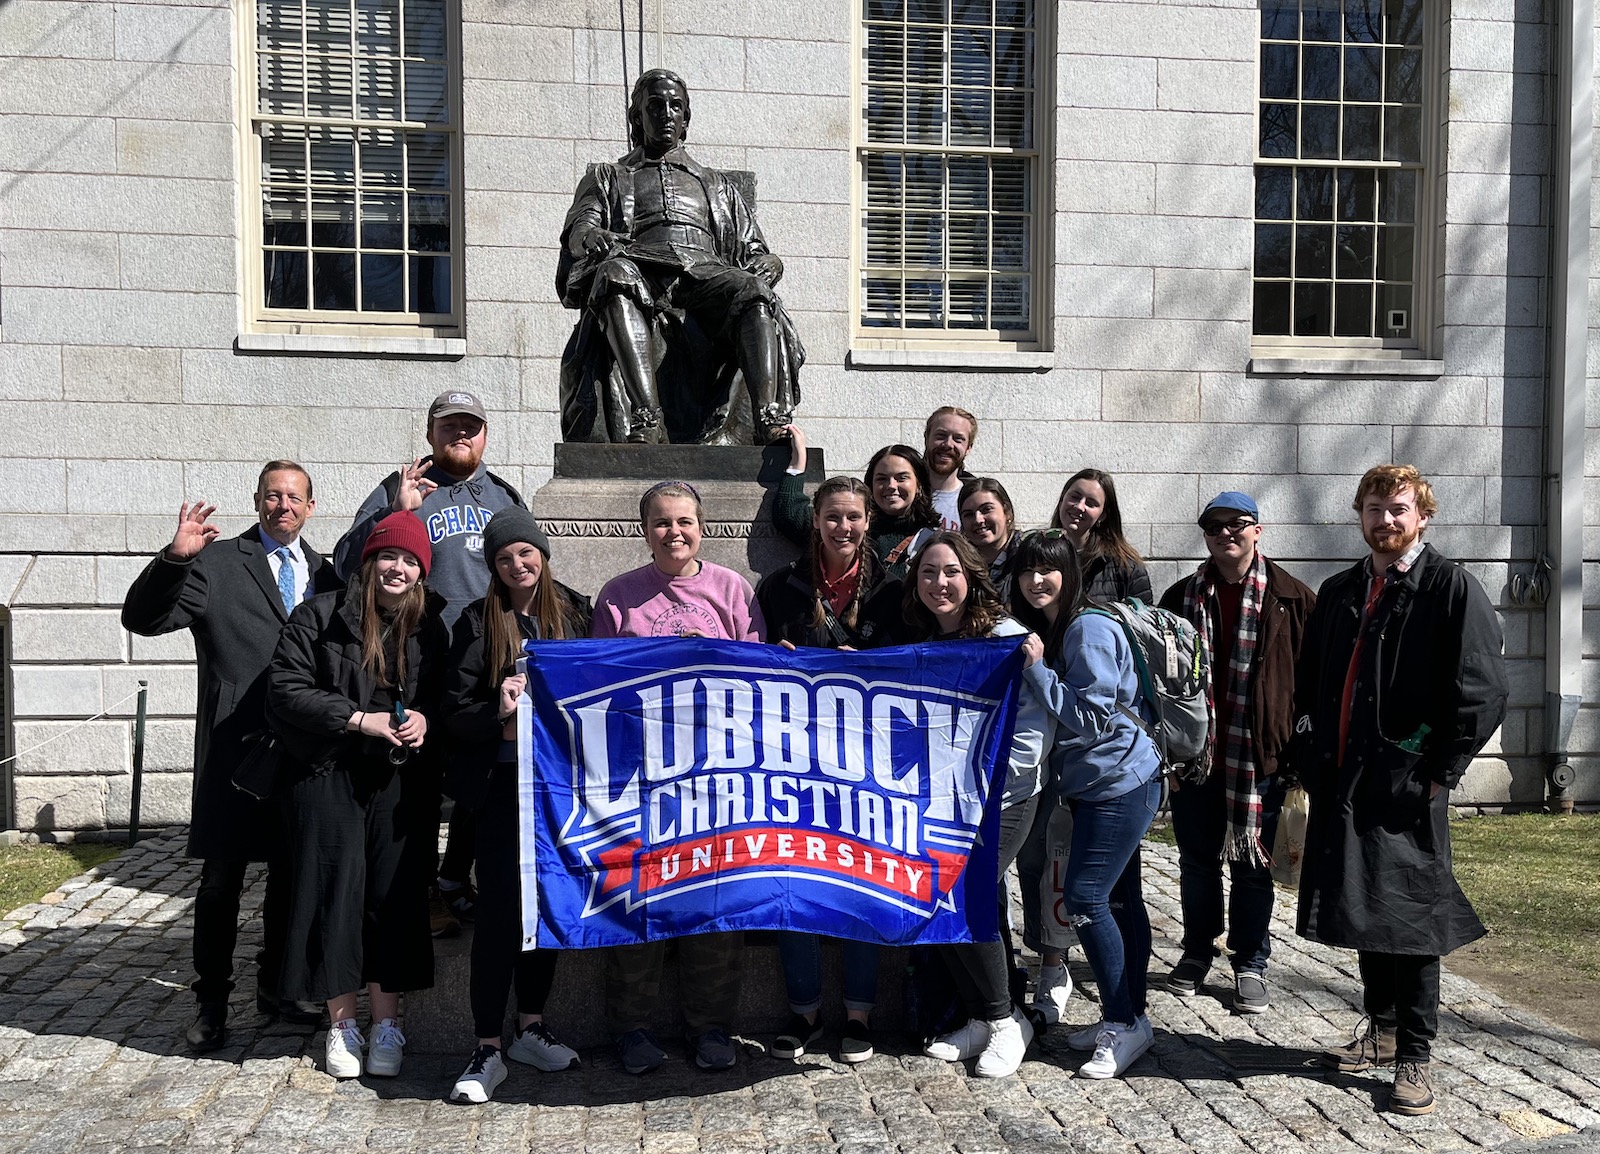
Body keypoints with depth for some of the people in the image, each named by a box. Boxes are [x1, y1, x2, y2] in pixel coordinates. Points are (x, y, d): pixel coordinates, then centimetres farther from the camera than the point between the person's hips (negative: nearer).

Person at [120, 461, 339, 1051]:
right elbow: (141, 619, -9)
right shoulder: (216, 564, 0)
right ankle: (212, 1001, 17)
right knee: (221, 877, 3)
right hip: (236, 747, -4)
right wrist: (174, 557, -24)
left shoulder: (325, 573, 12)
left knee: (292, 871, 14)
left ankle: (275, 985, 30)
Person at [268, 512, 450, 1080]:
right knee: (336, 891, 2)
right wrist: (362, 719, -14)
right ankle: (341, 1023, 16)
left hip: (402, 779, 2)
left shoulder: (430, 625, 7)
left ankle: (387, 1023, 17)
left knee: (395, 895, 3)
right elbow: (285, 689, -7)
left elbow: (443, 695, 14)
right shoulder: (320, 616, -2)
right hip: (329, 778, -2)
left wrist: (424, 719, -9)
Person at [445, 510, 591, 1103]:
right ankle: (488, 1049, 5)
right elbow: (455, 709, -6)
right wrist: (500, 716, -23)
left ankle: (531, 1028, 26)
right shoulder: (478, 622, -1)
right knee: (499, 907, -5)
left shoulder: (576, 612, 5)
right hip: (503, 782, -3)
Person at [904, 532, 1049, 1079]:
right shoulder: (923, 644, 11)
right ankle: (981, 1019, 20)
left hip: (1000, 799, -6)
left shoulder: (1006, 636, -10)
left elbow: (1035, 726, -14)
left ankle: (1006, 1021, 5)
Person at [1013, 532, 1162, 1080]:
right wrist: (1032, 668, 4)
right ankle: (1125, 1018, 21)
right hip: (1095, 784, 9)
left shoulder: (1091, 629, -17)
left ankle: (1124, 1022, 2)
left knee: (1085, 899, -10)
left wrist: (1036, 668, -20)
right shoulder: (1045, 629, 12)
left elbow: (1093, 717, -22)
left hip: (1120, 782, -9)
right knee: (1118, 899, 13)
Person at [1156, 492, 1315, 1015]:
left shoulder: (1291, 599, -2)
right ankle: (1197, 952, 29)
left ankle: (1250, 963, 22)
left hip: (1259, 755, -3)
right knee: (1197, 859, 13)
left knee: (1252, 863, 8)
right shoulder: (1181, 598, 7)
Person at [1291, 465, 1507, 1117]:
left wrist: (1438, 775, -12)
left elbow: (1483, 693, -11)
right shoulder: (1338, 593, 13)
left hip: (1407, 786, -6)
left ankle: (1413, 1056, 13)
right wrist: (1309, 761, 9)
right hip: (1342, 782, 6)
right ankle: (1383, 1031, 31)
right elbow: (1310, 685, 18)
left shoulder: (1451, 588, -6)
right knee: (1363, 910, 15)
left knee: (1411, 918, 1)